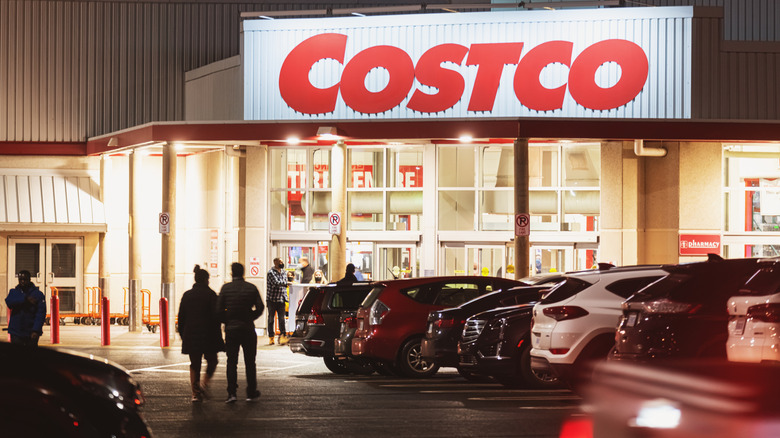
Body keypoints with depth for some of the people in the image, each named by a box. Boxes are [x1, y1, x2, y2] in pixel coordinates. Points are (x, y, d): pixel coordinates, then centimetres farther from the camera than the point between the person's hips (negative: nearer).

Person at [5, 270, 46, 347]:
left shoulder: (38, 294, 0)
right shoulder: (13, 292, 10)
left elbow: (41, 313, -9)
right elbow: (9, 302, -13)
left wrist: (36, 330, -20)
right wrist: (25, 299, -20)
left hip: (31, 333, -2)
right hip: (16, 332, 2)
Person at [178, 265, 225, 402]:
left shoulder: (187, 295, 7)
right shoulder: (210, 294, -6)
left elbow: (181, 317, 9)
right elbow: (215, 316, -8)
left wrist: (182, 335, 16)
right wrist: (218, 337, -3)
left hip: (190, 335, 4)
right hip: (207, 335, -4)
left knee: (194, 364, 9)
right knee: (212, 361, 11)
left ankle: (195, 392, 3)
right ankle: (204, 384, -10)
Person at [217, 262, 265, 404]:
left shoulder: (226, 288, -3)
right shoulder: (251, 288, -1)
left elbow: (219, 310, -7)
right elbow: (260, 307, -4)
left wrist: (227, 321, 8)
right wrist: (250, 318, 10)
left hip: (231, 329, 0)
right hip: (248, 328, 1)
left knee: (231, 362, 4)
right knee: (250, 362, 8)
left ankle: (231, 392, -5)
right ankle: (251, 393, 12)